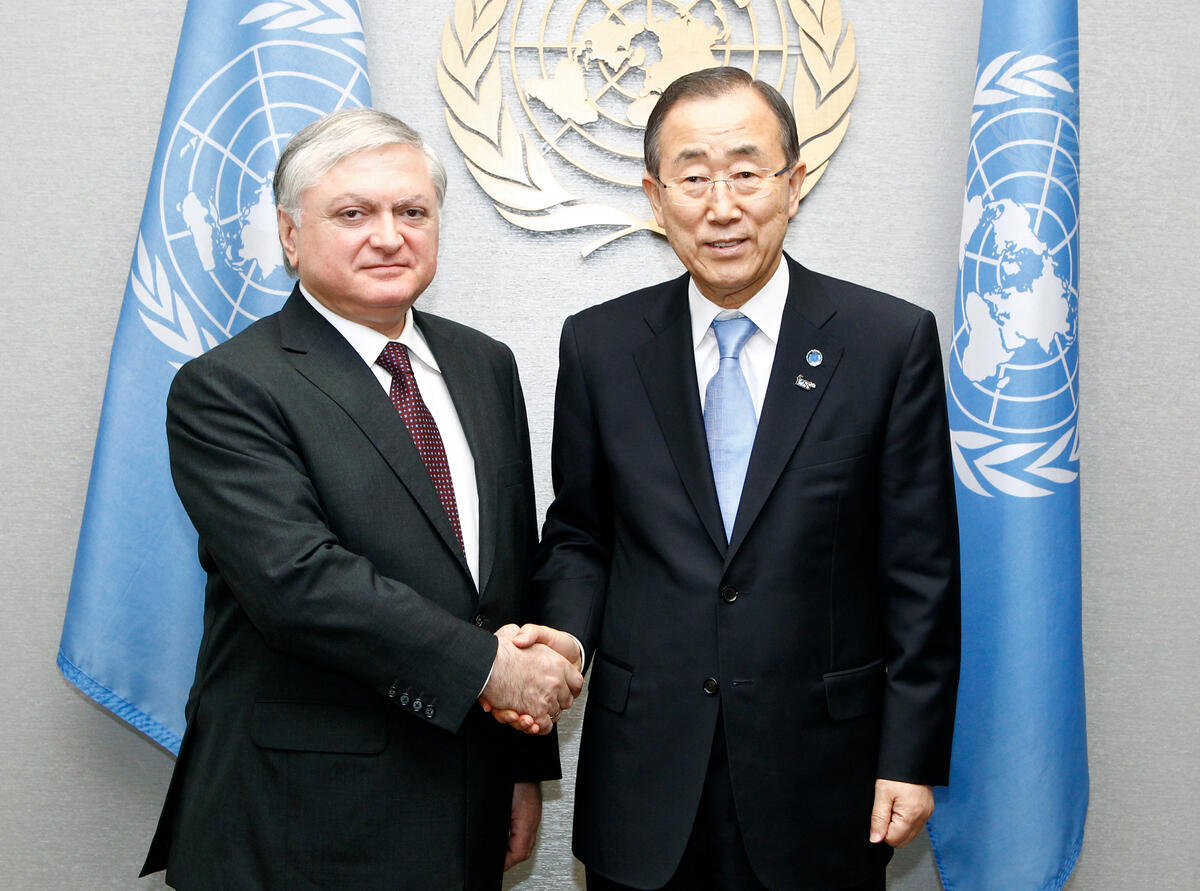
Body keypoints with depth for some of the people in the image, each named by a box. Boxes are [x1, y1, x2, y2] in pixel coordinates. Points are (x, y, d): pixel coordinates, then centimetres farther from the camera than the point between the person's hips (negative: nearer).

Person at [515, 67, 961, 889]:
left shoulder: (893, 340, -6)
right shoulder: (599, 345, 0)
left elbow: (921, 568, -4)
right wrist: (566, 631, -12)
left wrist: (913, 758, -4)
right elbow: (578, 533, 8)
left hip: (820, 775, -1)